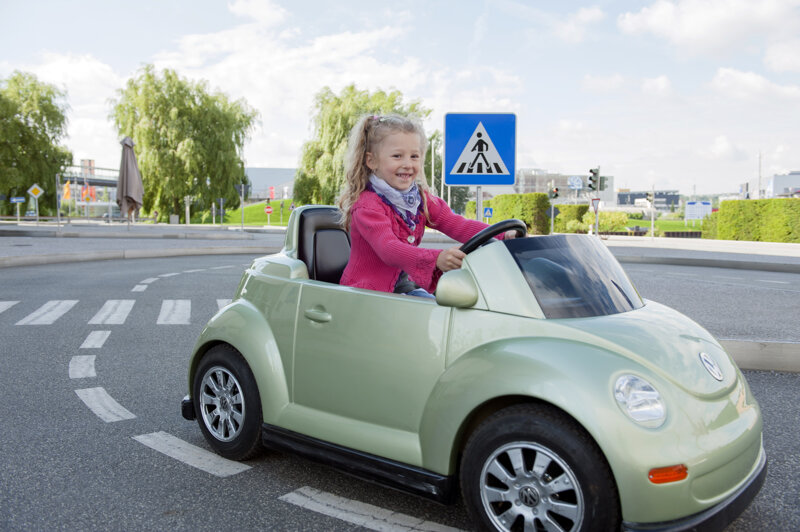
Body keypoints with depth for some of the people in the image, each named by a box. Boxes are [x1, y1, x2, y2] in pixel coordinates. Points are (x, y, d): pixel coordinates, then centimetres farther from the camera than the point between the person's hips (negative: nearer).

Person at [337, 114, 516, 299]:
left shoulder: (420, 198, 7)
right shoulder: (366, 205, -18)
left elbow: (456, 224, -5)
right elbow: (388, 248, -34)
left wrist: (501, 235, -22)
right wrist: (436, 258, -51)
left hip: (405, 285, 7)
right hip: (366, 289, -7)